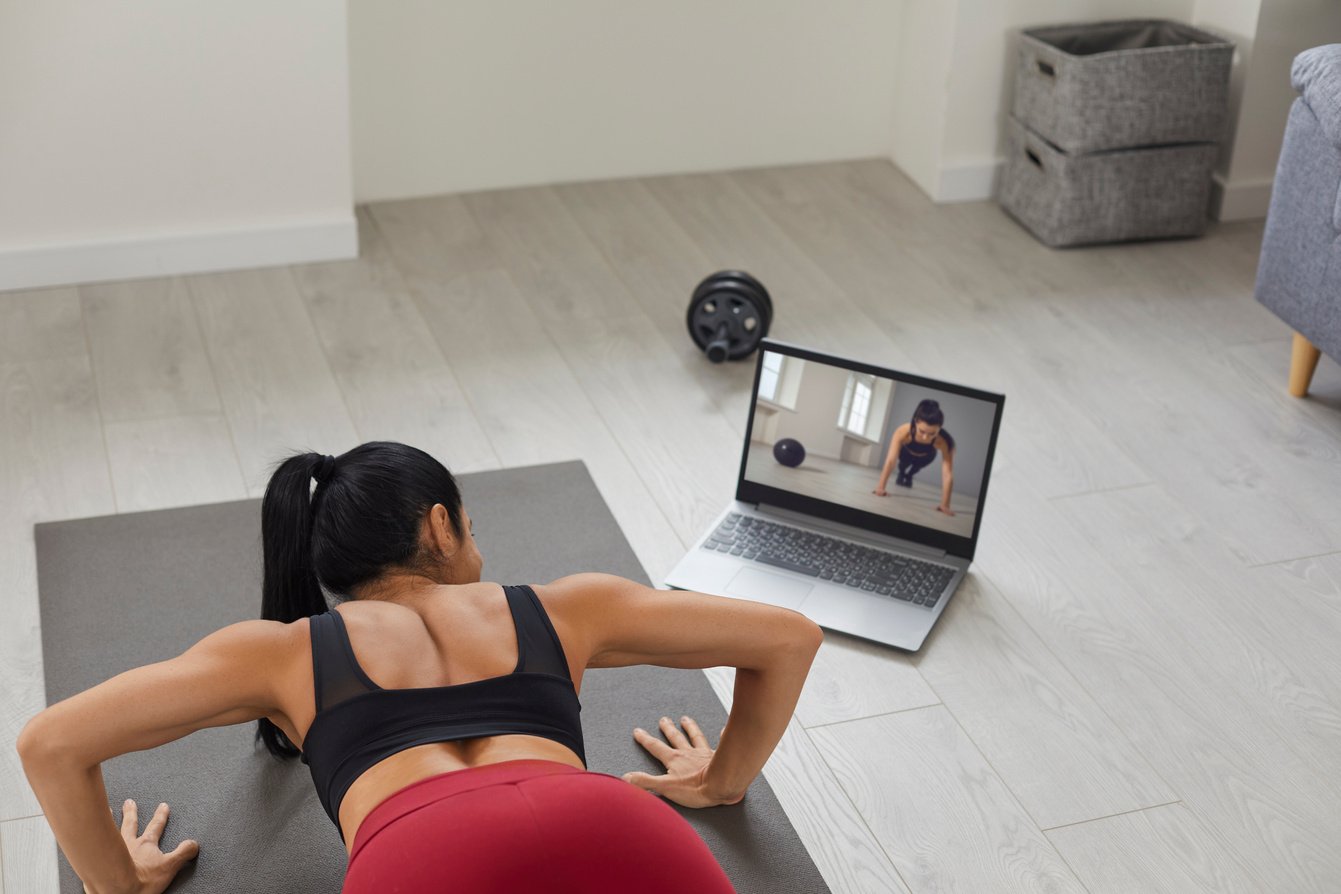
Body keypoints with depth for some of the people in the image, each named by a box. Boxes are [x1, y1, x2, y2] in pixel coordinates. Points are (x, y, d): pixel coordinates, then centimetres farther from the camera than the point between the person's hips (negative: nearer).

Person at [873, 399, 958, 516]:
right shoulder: (903, 431, -49)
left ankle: (908, 477, 36)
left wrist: (945, 505, -53)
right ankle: (901, 475, 22)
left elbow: (947, 474, -49)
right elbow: (891, 460, -49)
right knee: (903, 461, -13)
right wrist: (880, 487, -54)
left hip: (926, 456, 0)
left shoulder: (944, 441, -47)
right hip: (906, 452, 0)